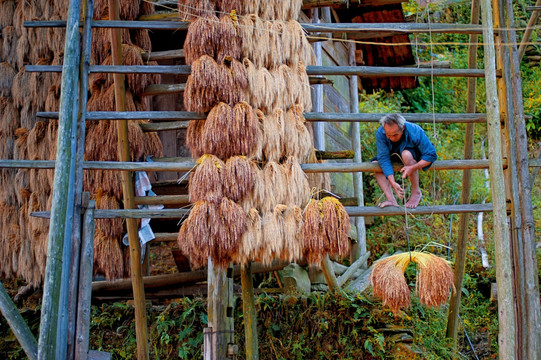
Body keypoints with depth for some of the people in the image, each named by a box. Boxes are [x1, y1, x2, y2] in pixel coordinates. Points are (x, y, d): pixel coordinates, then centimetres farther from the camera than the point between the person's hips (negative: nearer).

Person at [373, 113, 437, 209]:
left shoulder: (415, 132, -32)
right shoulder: (380, 133, -26)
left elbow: (431, 155, -26)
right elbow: (383, 158, -28)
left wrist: (413, 168, -41)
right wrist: (393, 182, -38)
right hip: (395, 157, 5)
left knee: (406, 154, -38)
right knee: (375, 164, -18)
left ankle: (416, 192, -23)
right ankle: (391, 200, -22)